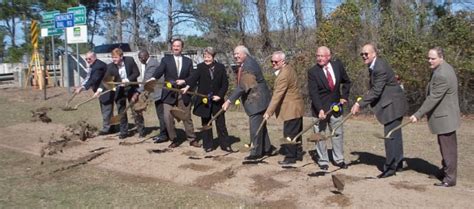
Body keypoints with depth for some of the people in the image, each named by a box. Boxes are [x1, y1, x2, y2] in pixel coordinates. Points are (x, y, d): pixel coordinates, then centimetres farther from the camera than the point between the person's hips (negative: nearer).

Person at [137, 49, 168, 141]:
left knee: (161, 114, -4)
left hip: (159, 92, -10)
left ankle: (163, 135, 3)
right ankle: (163, 133, 24)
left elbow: (147, 81, -24)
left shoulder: (151, 64, -18)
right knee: (161, 114, 16)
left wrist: (138, 92, -24)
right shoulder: (150, 63, 13)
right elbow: (147, 80, 16)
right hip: (159, 92, 10)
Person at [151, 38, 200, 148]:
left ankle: (192, 139, 21)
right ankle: (174, 140, 14)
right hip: (169, 94, 0)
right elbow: (159, 72, -13)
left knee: (187, 118, 9)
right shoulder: (166, 60, 3)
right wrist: (153, 78, -32)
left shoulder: (188, 61, 8)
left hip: (184, 94, 1)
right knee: (168, 118, -2)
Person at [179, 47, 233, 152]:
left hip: (217, 100, 0)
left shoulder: (221, 67, 1)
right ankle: (208, 145, 18)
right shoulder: (201, 67, -1)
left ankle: (225, 145, 14)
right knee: (205, 123, 8)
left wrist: (220, 95, -11)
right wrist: (187, 85, -39)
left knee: (221, 123, 5)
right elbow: (194, 77, -19)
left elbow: (225, 83, 1)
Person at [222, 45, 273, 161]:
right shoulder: (242, 65, 10)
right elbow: (241, 85, 15)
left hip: (257, 101, -10)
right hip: (255, 100, 10)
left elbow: (242, 86, -29)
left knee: (255, 127, -4)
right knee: (261, 126, 18)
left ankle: (256, 152, 7)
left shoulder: (249, 66, -22)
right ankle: (267, 148, 30)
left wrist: (229, 101, -30)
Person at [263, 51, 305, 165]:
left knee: (289, 134, -3)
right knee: (296, 133, 17)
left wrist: (269, 112, -26)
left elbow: (277, 95, -26)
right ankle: (298, 154, 27)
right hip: (295, 107, 11)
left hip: (291, 109, -11)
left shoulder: (284, 75, -23)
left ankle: (290, 157, 5)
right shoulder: (288, 69, 10)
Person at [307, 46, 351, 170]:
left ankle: (339, 159, 26)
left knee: (338, 134, 12)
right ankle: (323, 162, 15)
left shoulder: (338, 65, -2)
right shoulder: (313, 72, -13)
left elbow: (346, 82, 14)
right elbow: (313, 93, -20)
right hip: (320, 108, -3)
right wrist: (320, 109, -31)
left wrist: (344, 96, 3)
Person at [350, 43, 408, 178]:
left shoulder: (380, 68, -24)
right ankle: (397, 162, 33)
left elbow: (376, 91, -26)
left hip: (393, 105, -10)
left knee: (390, 136, -5)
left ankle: (390, 167, 4)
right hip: (391, 104, 10)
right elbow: (373, 88, 11)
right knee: (394, 134, 19)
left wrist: (360, 105, -24)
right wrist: (360, 103, 0)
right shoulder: (374, 66, 8)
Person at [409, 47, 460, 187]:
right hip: (445, 115, 10)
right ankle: (446, 170, 38)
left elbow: (433, 98, -26)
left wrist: (418, 115, -22)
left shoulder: (442, 75, -25)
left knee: (448, 148, 0)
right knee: (444, 146, 22)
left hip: (445, 117, -10)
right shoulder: (443, 68, 8)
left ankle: (450, 178, 10)